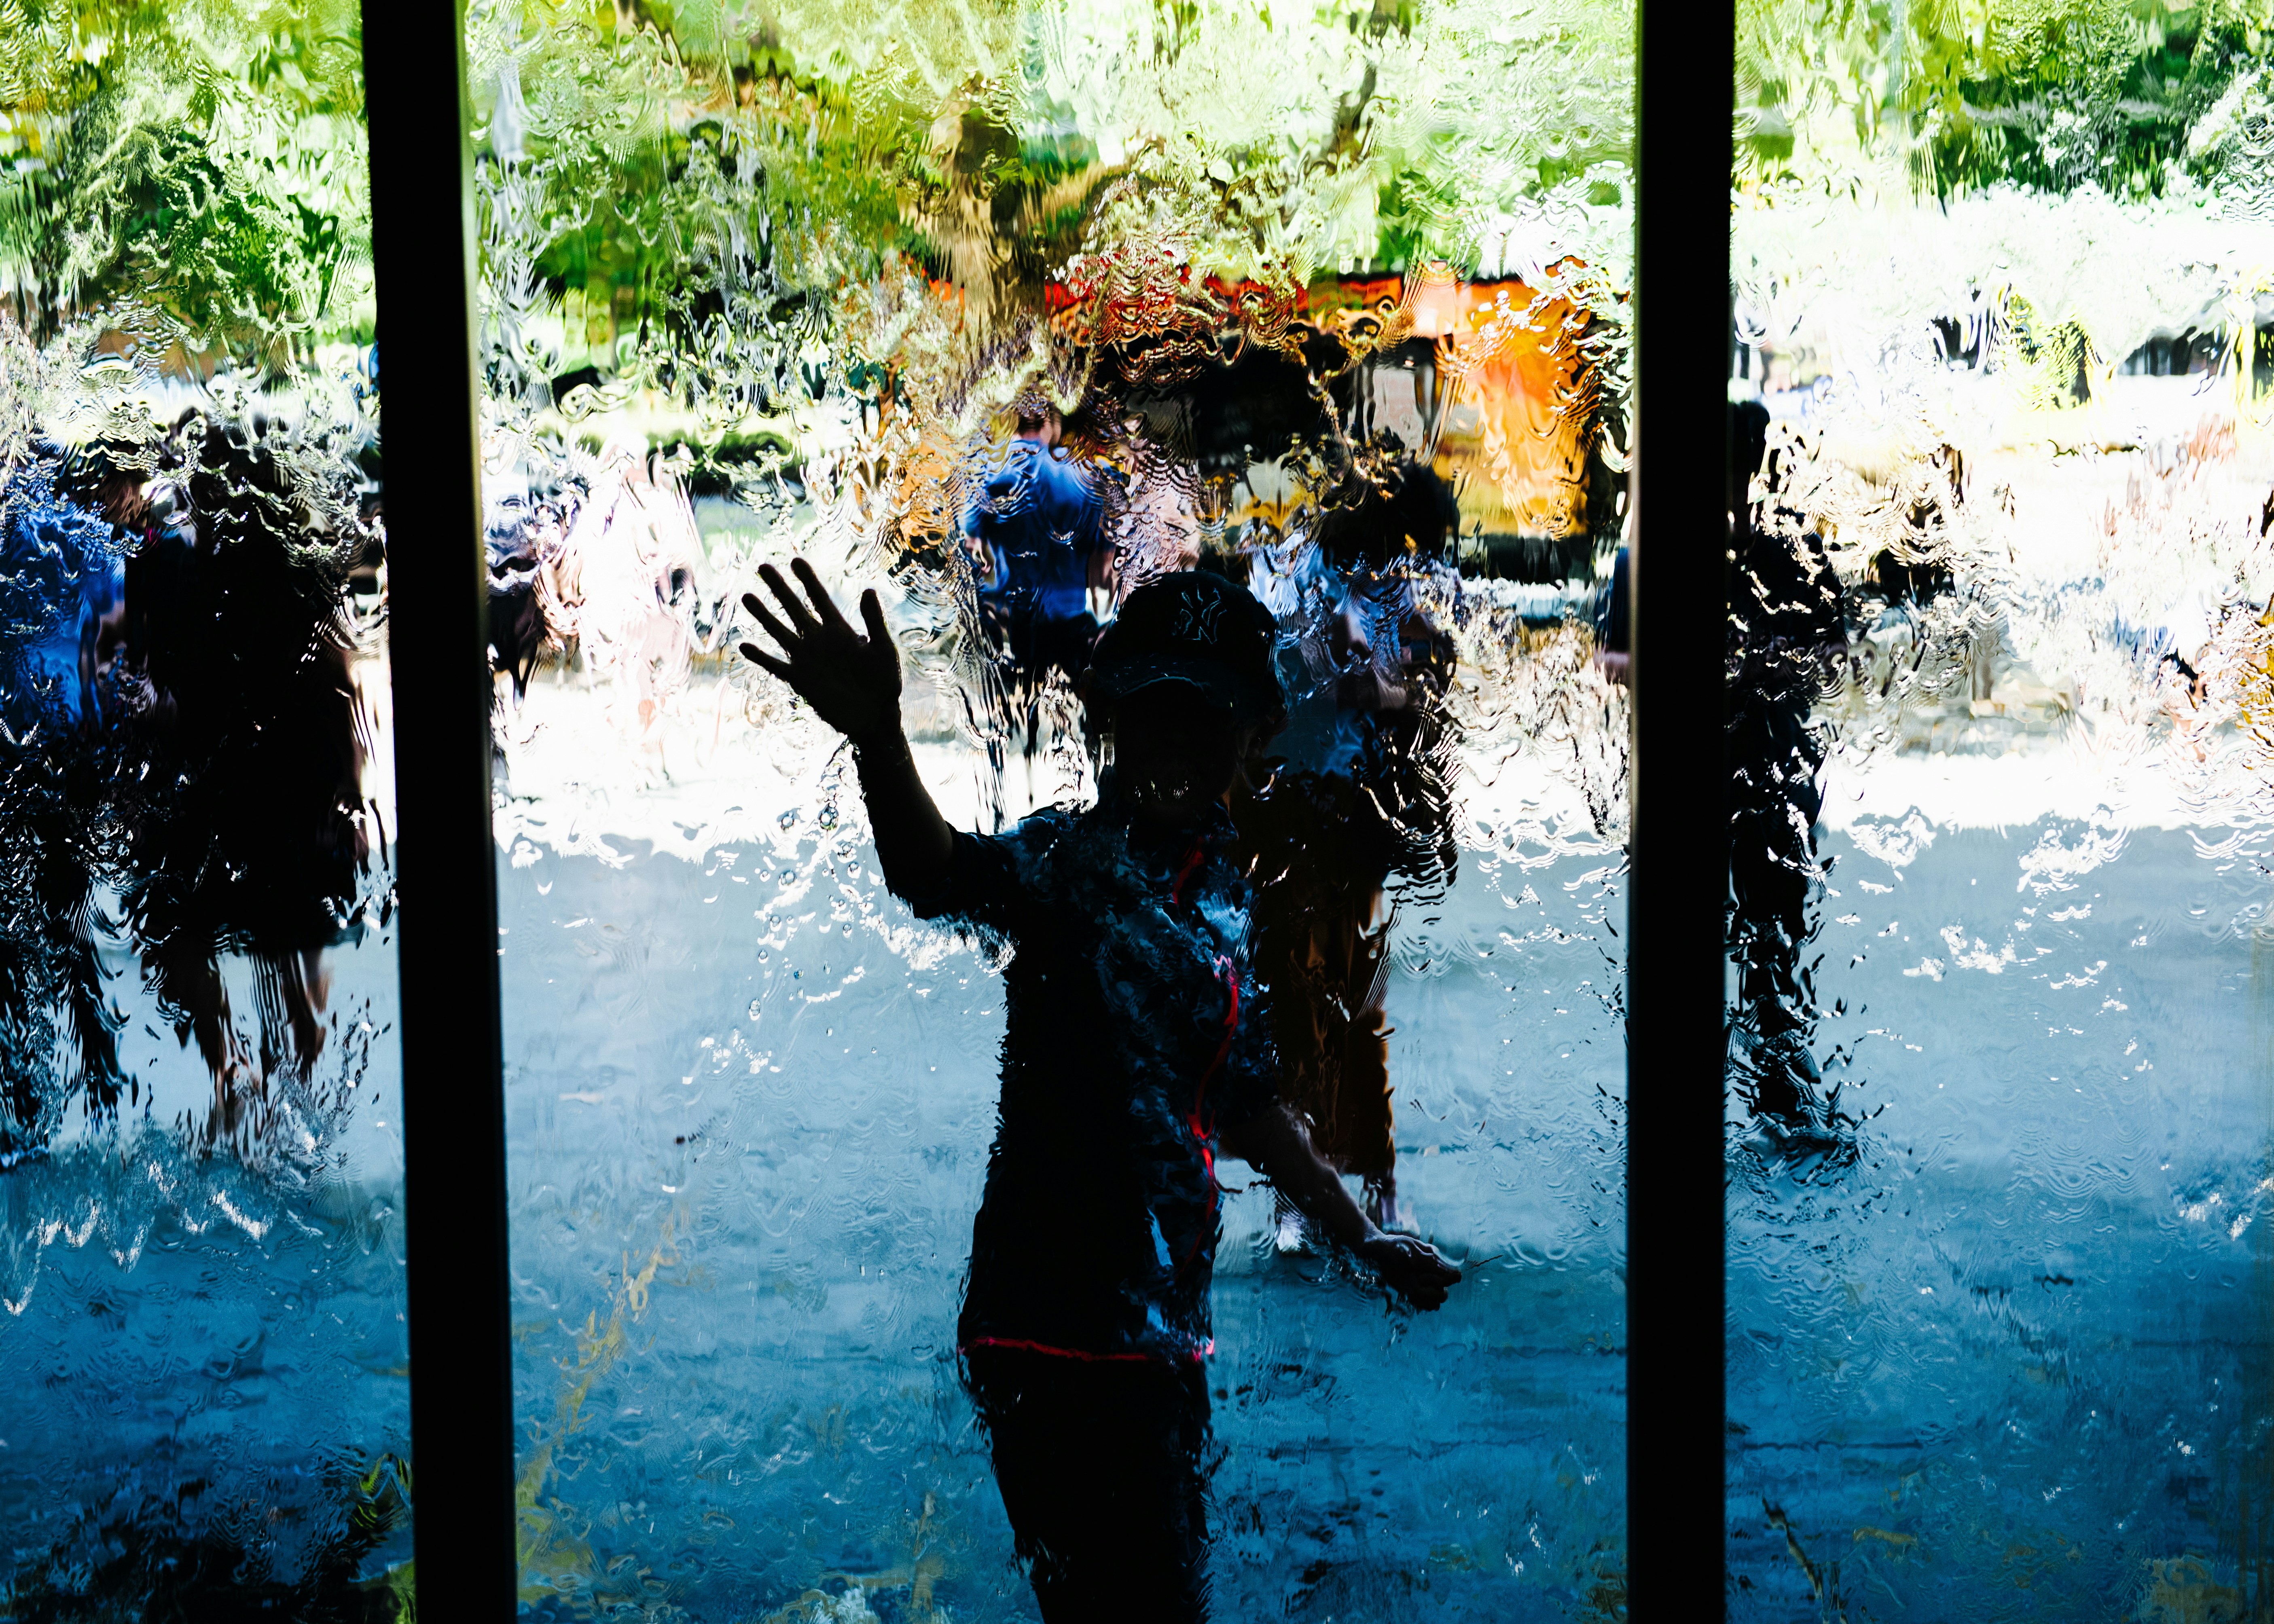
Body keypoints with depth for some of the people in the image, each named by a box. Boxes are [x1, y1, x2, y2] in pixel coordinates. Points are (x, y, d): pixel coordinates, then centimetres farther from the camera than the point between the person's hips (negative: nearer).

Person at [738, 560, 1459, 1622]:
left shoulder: (1222, 900, 12)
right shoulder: (1074, 858, -11)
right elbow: (944, 877, -35)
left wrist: (1367, 1240, 28)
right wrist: (876, 737, -54)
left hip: (1160, 1332, 8)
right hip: (1056, 1327, -8)